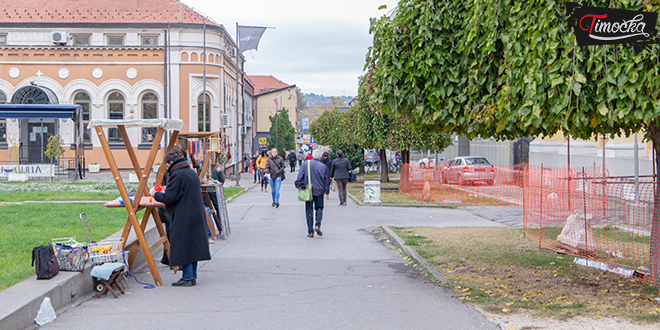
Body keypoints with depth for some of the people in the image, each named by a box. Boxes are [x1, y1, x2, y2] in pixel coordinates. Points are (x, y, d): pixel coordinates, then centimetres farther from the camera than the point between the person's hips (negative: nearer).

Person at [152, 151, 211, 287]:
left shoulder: (177, 175, -15)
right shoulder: (192, 172, 14)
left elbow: (169, 197, -19)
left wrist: (156, 194, 0)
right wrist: (168, 189, 24)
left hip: (183, 218, -9)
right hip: (197, 215, 9)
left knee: (183, 247, -2)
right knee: (193, 245, 13)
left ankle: (188, 278, -1)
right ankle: (192, 276, 17)